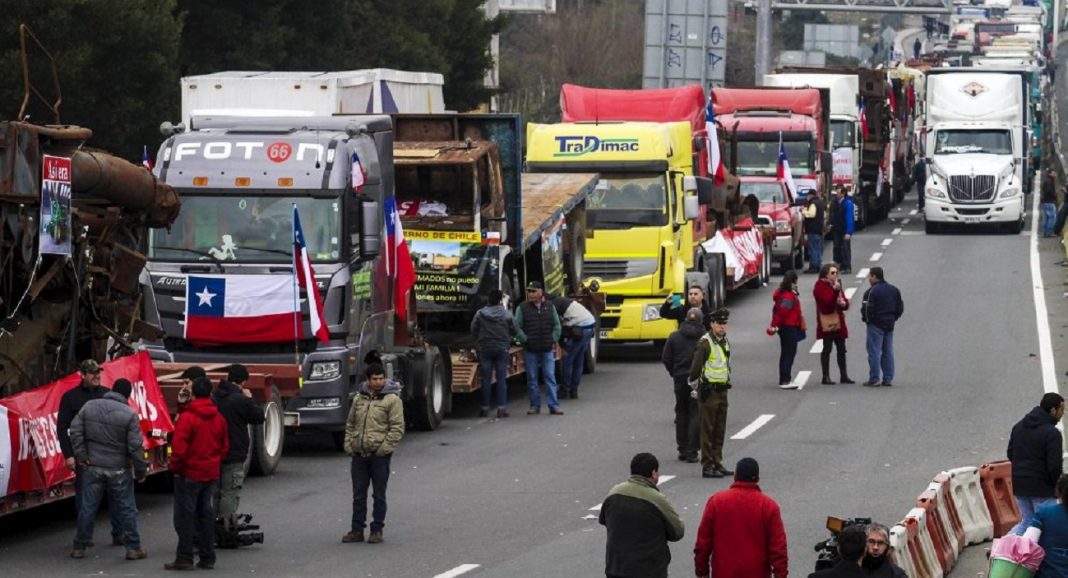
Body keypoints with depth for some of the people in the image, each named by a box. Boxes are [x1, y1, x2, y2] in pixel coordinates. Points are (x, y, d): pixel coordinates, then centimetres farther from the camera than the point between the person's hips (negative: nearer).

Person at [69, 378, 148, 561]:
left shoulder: (89, 406, -1)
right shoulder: (130, 415, -11)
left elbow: (75, 431, -3)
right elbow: (135, 446, -12)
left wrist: (81, 456, 1)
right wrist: (141, 470, -2)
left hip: (92, 467, 3)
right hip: (119, 470, -3)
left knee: (88, 508, 10)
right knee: (126, 509, 6)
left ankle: (79, 547, 15)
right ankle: (133, 548, 7)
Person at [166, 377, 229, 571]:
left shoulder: (187, 418, -16)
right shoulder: (219, 418, 5)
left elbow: (179, 448, -18)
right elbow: (225, 447, 12)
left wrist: (175, 468, -4)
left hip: (190, 474, -6)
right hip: (211, 474, 6)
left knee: (185, 515, -1)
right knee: (206, 513, 13)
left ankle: (185, 558, -4)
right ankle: (207, 558, 14)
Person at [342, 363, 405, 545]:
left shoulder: (392, 400, -5)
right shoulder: (359, 399, 12)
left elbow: (397, 428, -8)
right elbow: (350, 424, 19)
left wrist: (384, 448, -14)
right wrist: (348, 444, 7)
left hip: (379, 455, -5)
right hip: (359, 454, 5)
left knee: (378, 495, 3)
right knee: (358, 494, 9)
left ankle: (377, 530, 10)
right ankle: (357, 530, 15)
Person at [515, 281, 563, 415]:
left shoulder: (550, 307, 8)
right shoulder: (522, 308, 0)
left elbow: (557, 325, 12)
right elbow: (516, 327, -2)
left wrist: (553, 339, 2)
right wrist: (525, 340, -9)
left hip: (547, 350, 1)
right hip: (530, 351, -1)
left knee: (550, 377, -1)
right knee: (532, 379, 4)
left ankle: (554, 406, -1)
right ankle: (535, 406, 11)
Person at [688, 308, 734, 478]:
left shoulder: (725, 341, 12)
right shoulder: (705, 343, -15)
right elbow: (695, 367, -16)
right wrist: (694, 385, -10)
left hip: (722, 390, 8)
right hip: (709, 392, -8)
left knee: (720, 431, 12)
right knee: (708, 430, -5)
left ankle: (717, 463, 19)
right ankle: (707, 466, -3)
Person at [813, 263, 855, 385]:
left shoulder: (837, 284, 16)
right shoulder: (820, 286, -8)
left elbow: (845, 303, 17)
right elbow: (828, 302, -21)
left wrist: (844, 303, -6)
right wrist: (835, 291, -32)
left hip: (839, 322, 8)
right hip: (827, 322, -8)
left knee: (841, 349, 9)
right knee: (827, 349, -3)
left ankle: (844, 375, 15)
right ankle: (826, 377, 0)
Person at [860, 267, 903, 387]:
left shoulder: (872, 291, -14)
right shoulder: (894, 290, 10)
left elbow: (868, 309, -19)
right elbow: (900, 307, 13)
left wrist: (866, 319, -1)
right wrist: (893, 318, 16)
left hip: (876, 324, -7)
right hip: (890, 325, 7)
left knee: (874, 352, -4)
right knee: (888, 352, 11)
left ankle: (874, 379, -4)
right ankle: (888, 379, 11)